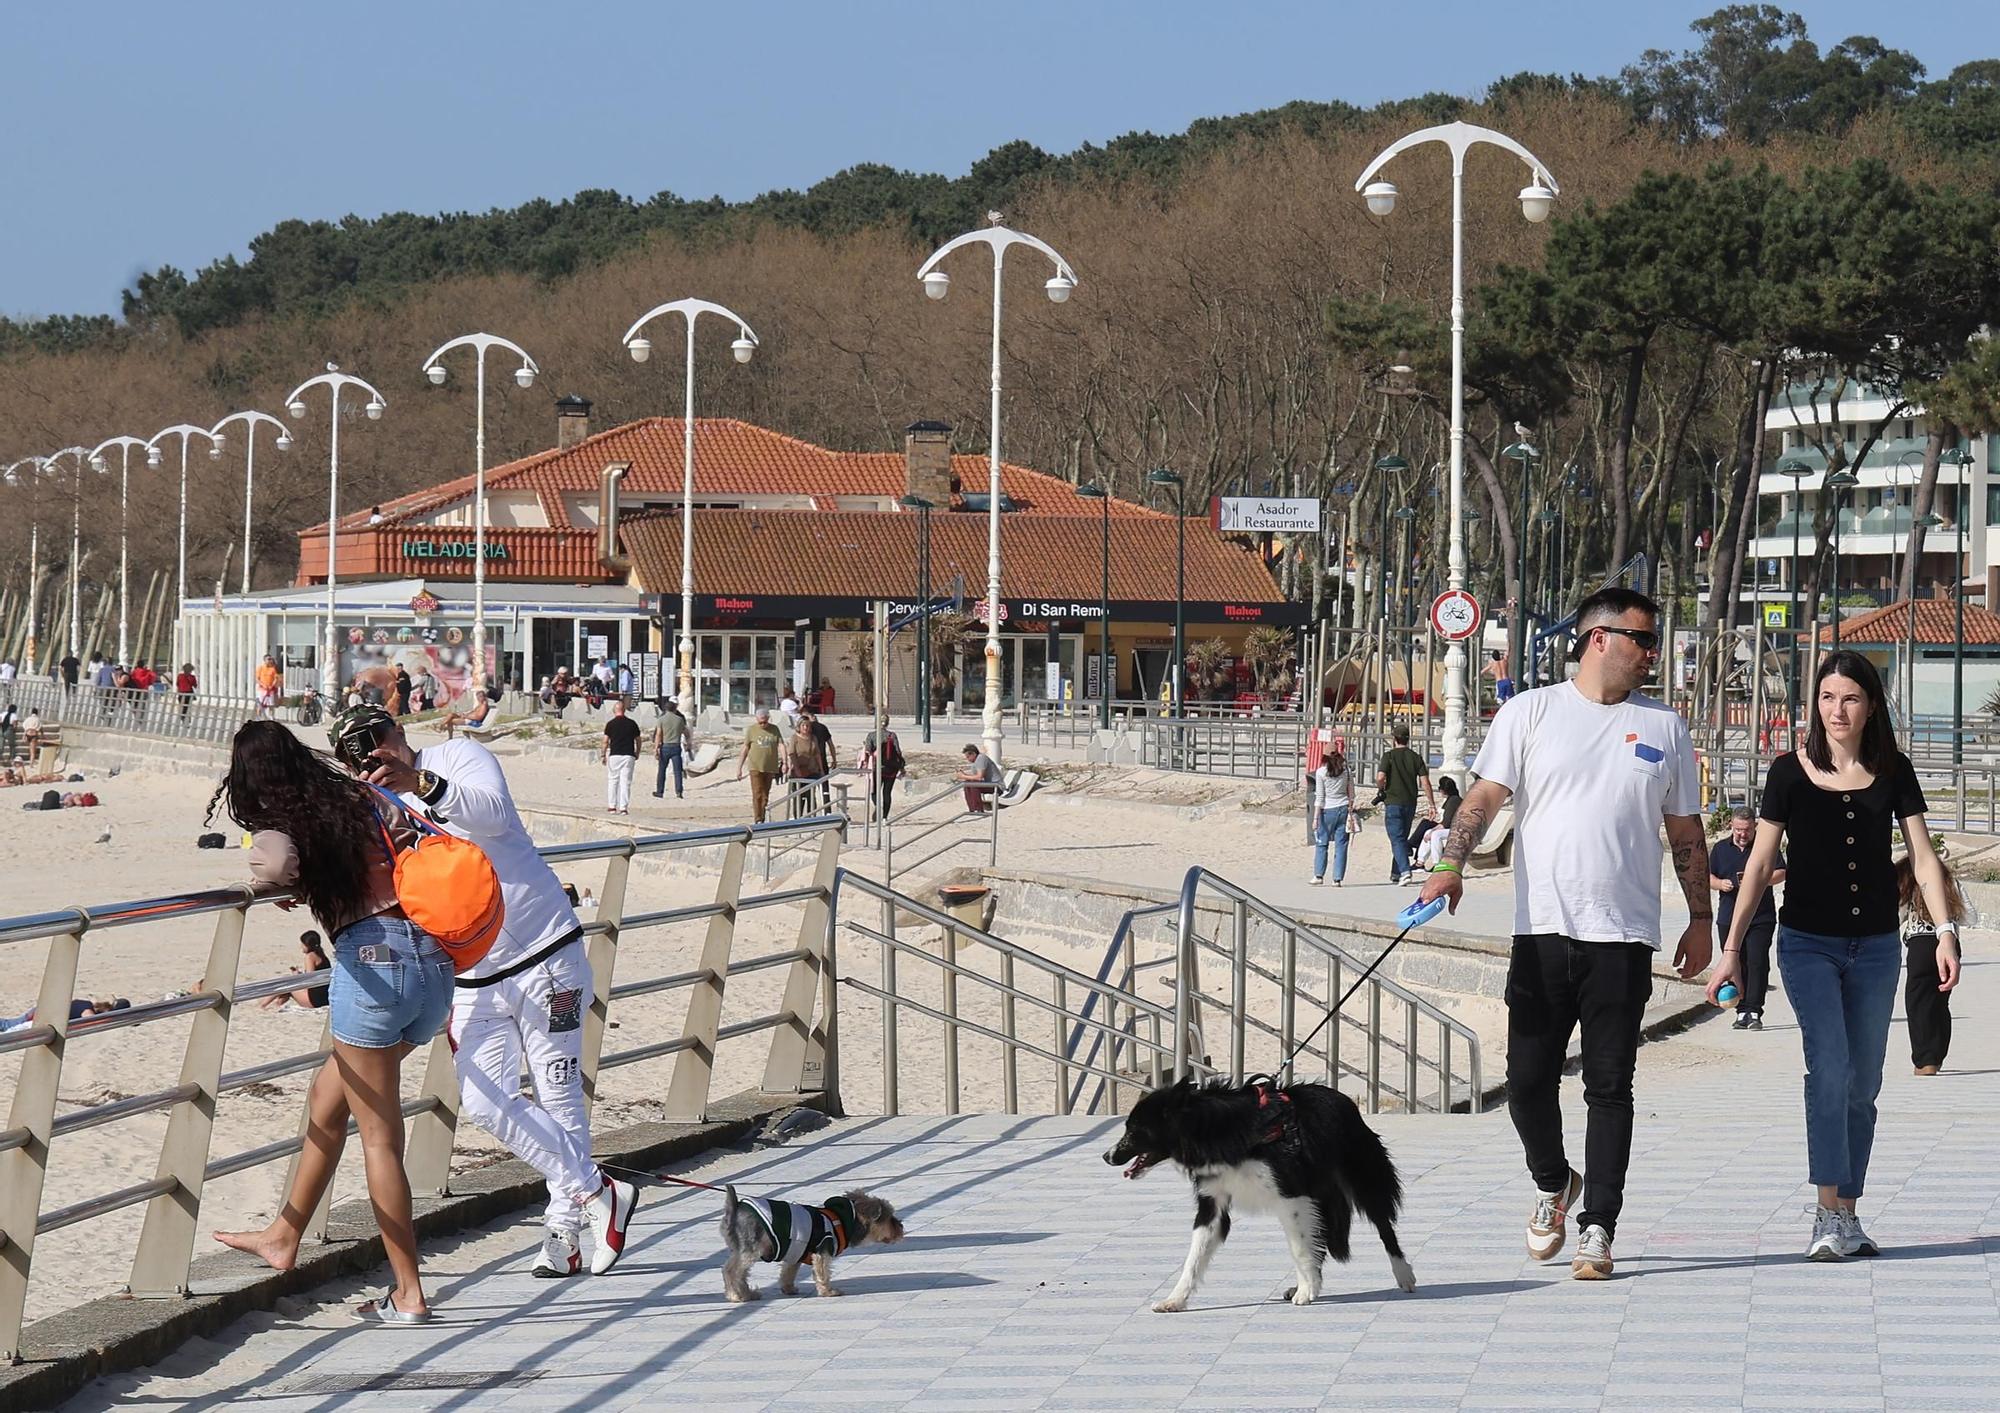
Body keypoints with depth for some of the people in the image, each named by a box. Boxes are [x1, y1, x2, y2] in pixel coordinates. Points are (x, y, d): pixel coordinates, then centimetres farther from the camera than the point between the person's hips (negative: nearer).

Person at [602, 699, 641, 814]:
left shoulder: (610, 724, -2)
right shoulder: (632, 723, 3)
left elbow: (606, 741, -2)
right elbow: (638, 740, 9)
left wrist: (603, 755, 8)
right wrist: (637, 753, 23)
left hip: (614, 755, -1)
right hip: (629, 756, 1)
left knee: (612, 780, 11)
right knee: (626, 782, 2)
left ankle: (612, 806, 9)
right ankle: (624, 807, -2)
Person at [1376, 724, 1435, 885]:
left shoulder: (1389, 755, -7)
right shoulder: (1415, 757, 5)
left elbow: (1380, 778, -19)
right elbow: (1425, 782, 0)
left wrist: (1381, 788, 4)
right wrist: (1432, 804, 3)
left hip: (1393, 803, -4)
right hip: (1410, 803, 4)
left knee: (1397, 839, -6)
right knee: (1402, 838, 17)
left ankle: (1405, 870, -25)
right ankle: (1396, 874, 24)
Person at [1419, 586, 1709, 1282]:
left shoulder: (1664, 728, 12)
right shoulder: (1531, 712, 6)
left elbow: (1685, 832, 18)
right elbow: (1484, 796, -1)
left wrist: (1700, 919, 14)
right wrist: (1450, 863, -16)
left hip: (1623, 936, 1)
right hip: (1542, 929, -1)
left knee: (1609, 1086, -1)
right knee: (1528, 1079, 0)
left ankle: (1598, 1229, 4)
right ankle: (1553, 1185, 27)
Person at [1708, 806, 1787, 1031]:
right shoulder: (1720, 848, 13)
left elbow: (1781, 873, 1)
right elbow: (1708, 877, 14)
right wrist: (1720, 884, -8)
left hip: (1761, 918, -3)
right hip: (1728, 918, 3)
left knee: (1757, 963, -11)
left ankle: (1754, 1012, -10)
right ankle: (1742, 1012, 8)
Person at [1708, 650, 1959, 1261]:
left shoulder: (1892, 772, 3)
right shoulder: (1790, 772, -2)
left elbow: (1922, 857, 1)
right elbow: (1760, 865, 1)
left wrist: (1946, 931, -11)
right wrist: (1732, 947, -2)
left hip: (1876, 947, 3)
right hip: (1809, 943, -3)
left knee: (1863, 1085, 7)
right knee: (1829, 1068, -18)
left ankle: (1848, 1217, 14)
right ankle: (1827, 1217, -20)